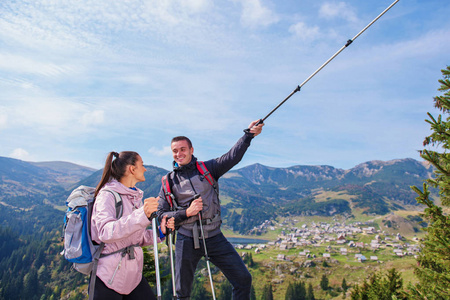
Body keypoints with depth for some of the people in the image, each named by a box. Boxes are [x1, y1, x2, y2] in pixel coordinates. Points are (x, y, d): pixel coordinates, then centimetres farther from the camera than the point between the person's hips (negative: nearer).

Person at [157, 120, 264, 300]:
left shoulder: (207, 168, 3)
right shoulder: (169, 181, 4)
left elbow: (232, 157, -10)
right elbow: (161, 215, 2)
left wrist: (249, 135, -21)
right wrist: (187, 212, -13)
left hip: (214, 238, 1)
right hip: (187, 241, 0)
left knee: (243, 279, 0)